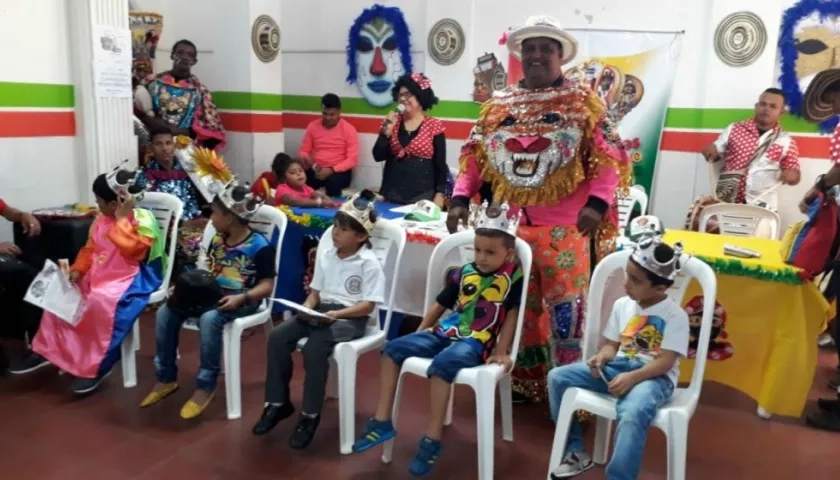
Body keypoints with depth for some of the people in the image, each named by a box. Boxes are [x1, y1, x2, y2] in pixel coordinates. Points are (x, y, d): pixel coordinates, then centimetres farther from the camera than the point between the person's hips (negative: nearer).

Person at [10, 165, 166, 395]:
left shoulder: (143, 219, -13)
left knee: (101, 302, -34)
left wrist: (122, 219, -23)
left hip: (131, 277, -9)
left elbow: (132, 251, -26)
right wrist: (77, 270, 1)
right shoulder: (101, 220, 11)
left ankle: (97, 366, -23)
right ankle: (46, 350, 17)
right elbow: (89, 249, 17)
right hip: (98, 275, 9)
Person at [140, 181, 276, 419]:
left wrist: (241, 298, -29)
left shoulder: (259, 246, -13)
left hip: (241, 300, -7)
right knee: (165, 313, -10)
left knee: (209, 318, -37)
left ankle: (206, 385, -19)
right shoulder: (217, 240, 10)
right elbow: (205, 272, 19)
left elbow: (267, 285, -14)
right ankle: (166, 377, 4)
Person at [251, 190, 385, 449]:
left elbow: (368, 305, -14)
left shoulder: (369, 263, -10)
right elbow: (316, 291, 15)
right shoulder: (325, 256, 11)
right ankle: (278, 403, 1)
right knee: (277, 336, -14)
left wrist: (336, 314, -24)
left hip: (351, 317, -7)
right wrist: (306, 308, -7)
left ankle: (310, 415, -14)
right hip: (321, 311, 7)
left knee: (313, 348, -33)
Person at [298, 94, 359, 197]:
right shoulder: (312, 126, 7)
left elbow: (352, 159, -8)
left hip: (339, 171, -2)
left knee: (333, 181, -38)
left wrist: (331, 170, -20)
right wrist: (307, 159, -14)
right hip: (316, 170, 2)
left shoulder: (349, 129, -3)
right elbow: (303, 151, 11)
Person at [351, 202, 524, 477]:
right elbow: (440, 305, 17)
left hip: (475, 342, -7)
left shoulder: (514, 276, -3)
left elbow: (511, 315, -5)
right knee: (392, 349, -5)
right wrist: (418, 334, 16)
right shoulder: (465, 272, 11)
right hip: (445, 333, 7)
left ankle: (432, 439, -21)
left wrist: (502, 352, -11)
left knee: (441, 364, -35)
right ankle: (382, 422, 0)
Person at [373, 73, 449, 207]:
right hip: (392, 194, 3)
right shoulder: (391, 123, 8)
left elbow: (440, 165, -2)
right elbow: (378, 156, 2)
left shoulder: (434, 126, -2)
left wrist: (440, 195, -9)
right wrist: (387, 132, -10)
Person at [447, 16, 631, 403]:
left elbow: (608, 156, -4)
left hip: (565, 228, -4)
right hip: (510, 226, 4)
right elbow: (474, 155, 12)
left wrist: (598, 202, -18)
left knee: (567, 309, -4)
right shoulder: (499, 105, 12)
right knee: (516, 307, 13)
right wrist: (461, 198, 0)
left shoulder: (584, 102, 2)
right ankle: (523, 383, 28)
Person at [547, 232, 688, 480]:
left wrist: (632, 377, -28)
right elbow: (611, 344, 11)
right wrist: (602, 357, -12)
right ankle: (575, 451, 4)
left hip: (654, 376, -6)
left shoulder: (675, 315, -9)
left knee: (632, 413, -40)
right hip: (618, 367, 6)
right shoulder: (622, 305, 7)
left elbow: (666, 362, -15)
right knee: (557, 377, -9)